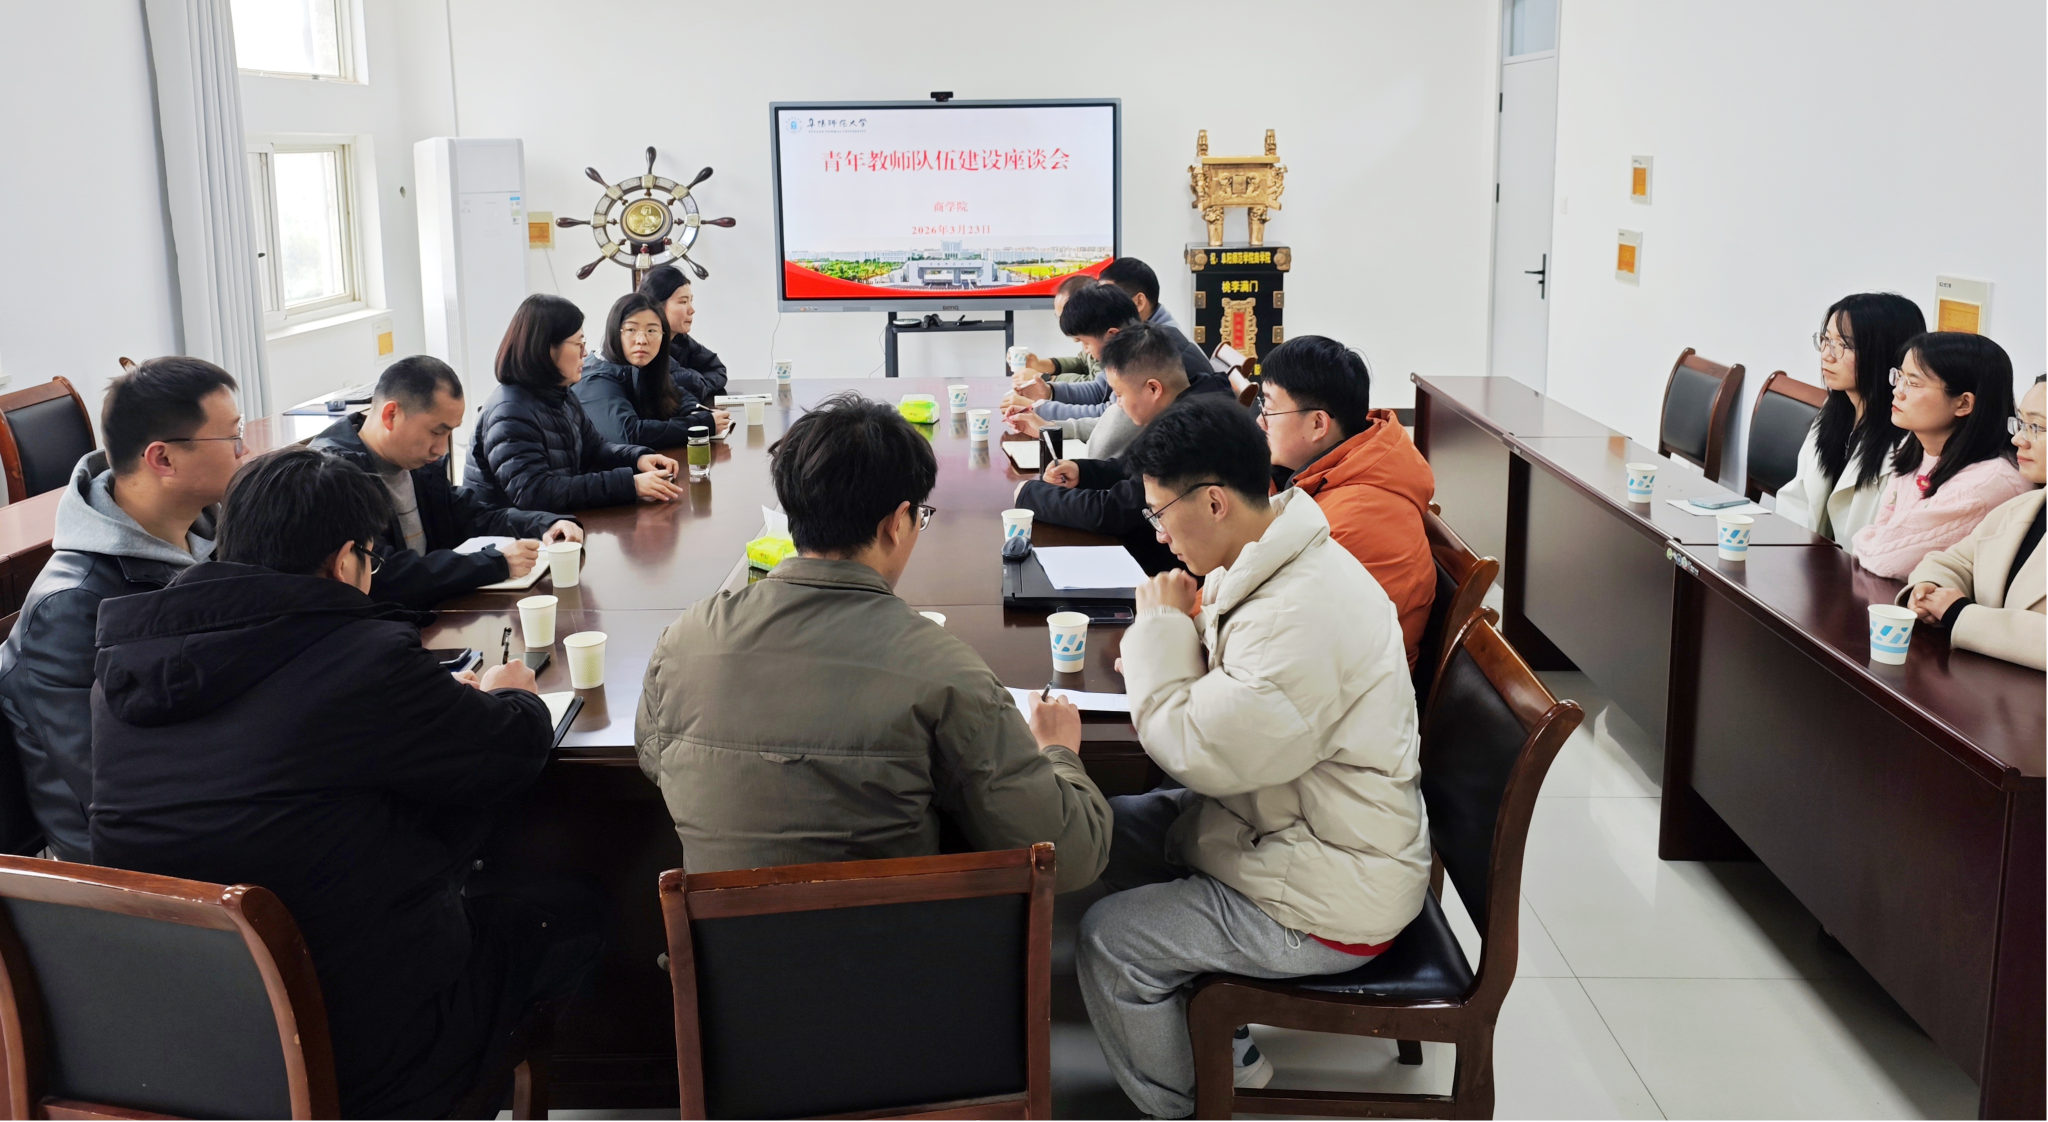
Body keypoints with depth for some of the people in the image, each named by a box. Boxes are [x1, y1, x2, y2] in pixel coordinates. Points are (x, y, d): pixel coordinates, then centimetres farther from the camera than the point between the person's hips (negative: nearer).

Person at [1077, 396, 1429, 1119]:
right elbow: (1231, 696, 15)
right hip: (1297, 826, 10)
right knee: (1117, 828, 15)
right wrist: (1162, 652, -5)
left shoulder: (1303, 615, -31)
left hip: (1333, 901, -10)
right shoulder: (1282, 563, 2)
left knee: (1107, 940, -9)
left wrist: (1162, 628, -15)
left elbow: (1197, 754, -26)